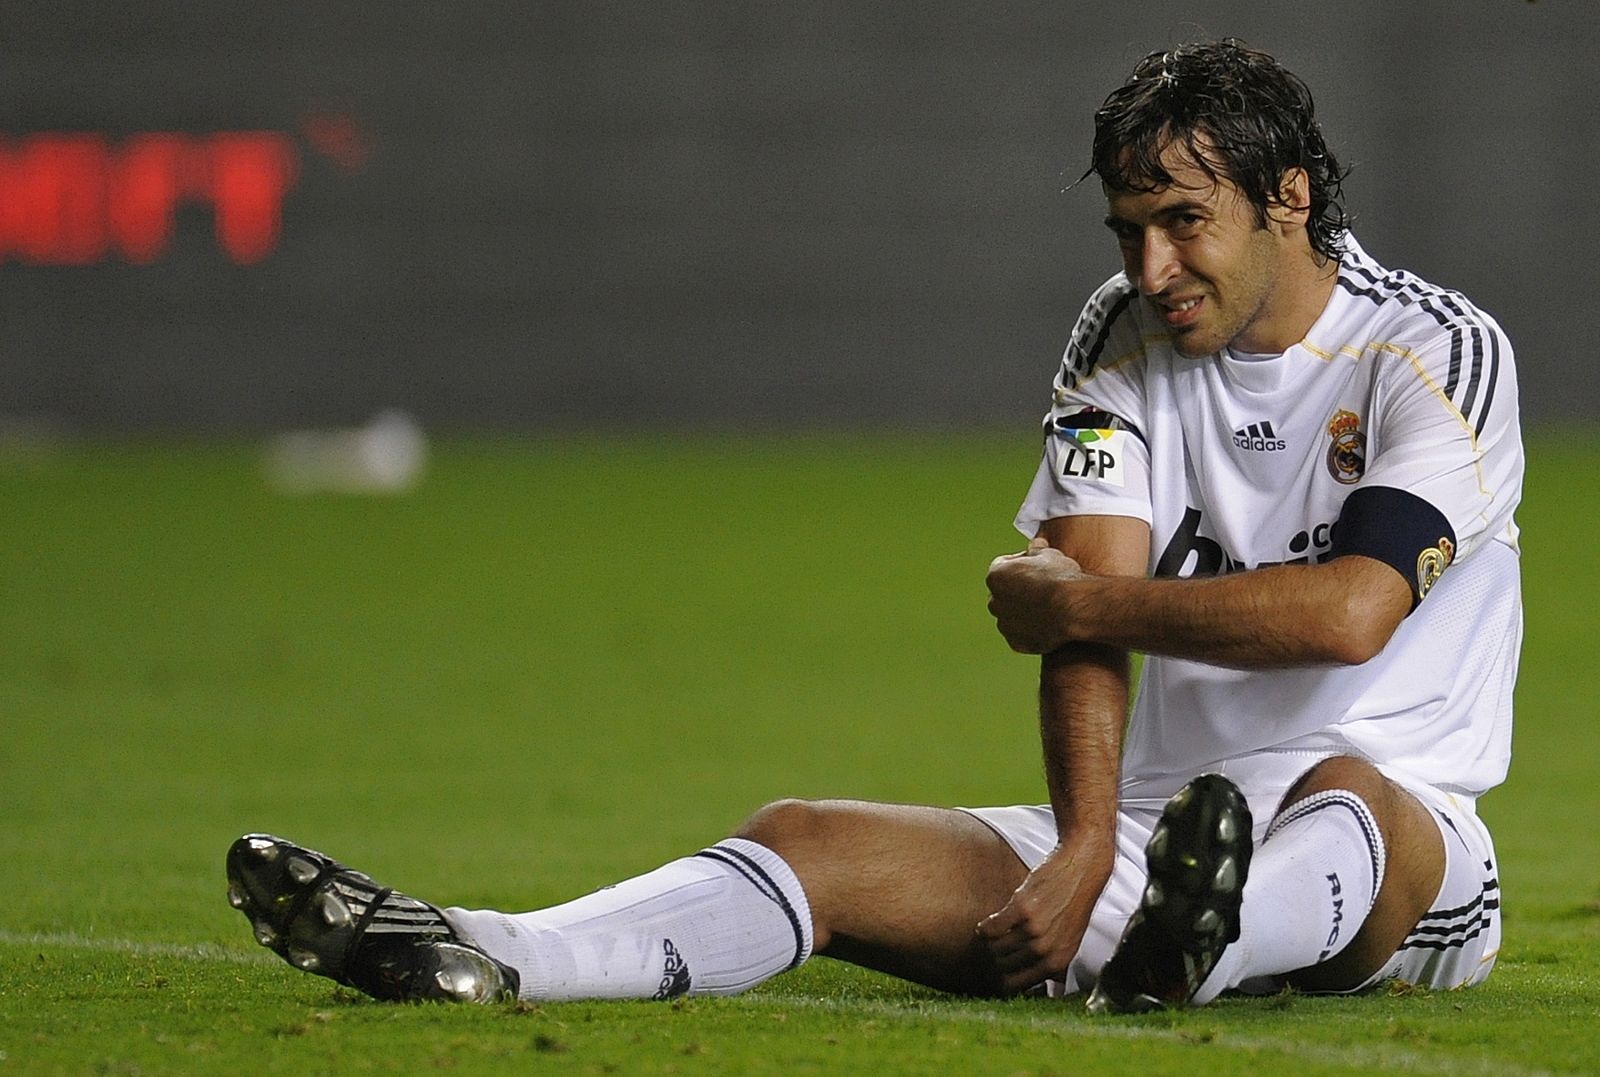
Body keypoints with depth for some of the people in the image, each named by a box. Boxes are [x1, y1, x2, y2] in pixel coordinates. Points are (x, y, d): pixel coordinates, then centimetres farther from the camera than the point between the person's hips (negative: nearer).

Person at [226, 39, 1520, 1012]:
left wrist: (1072, 601, -10)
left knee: (1346, 790, -39)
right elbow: (1087, 606, -5)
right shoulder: (1123, 339, 8)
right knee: (814, 840, -15)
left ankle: (1189, 952, -72)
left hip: (1400, 818, -4)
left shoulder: (1439, 352, -8)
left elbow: (1347, 614, -23)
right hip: (1155, 816, 4)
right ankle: (481, 958, -37)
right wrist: (1088, 846, -23)